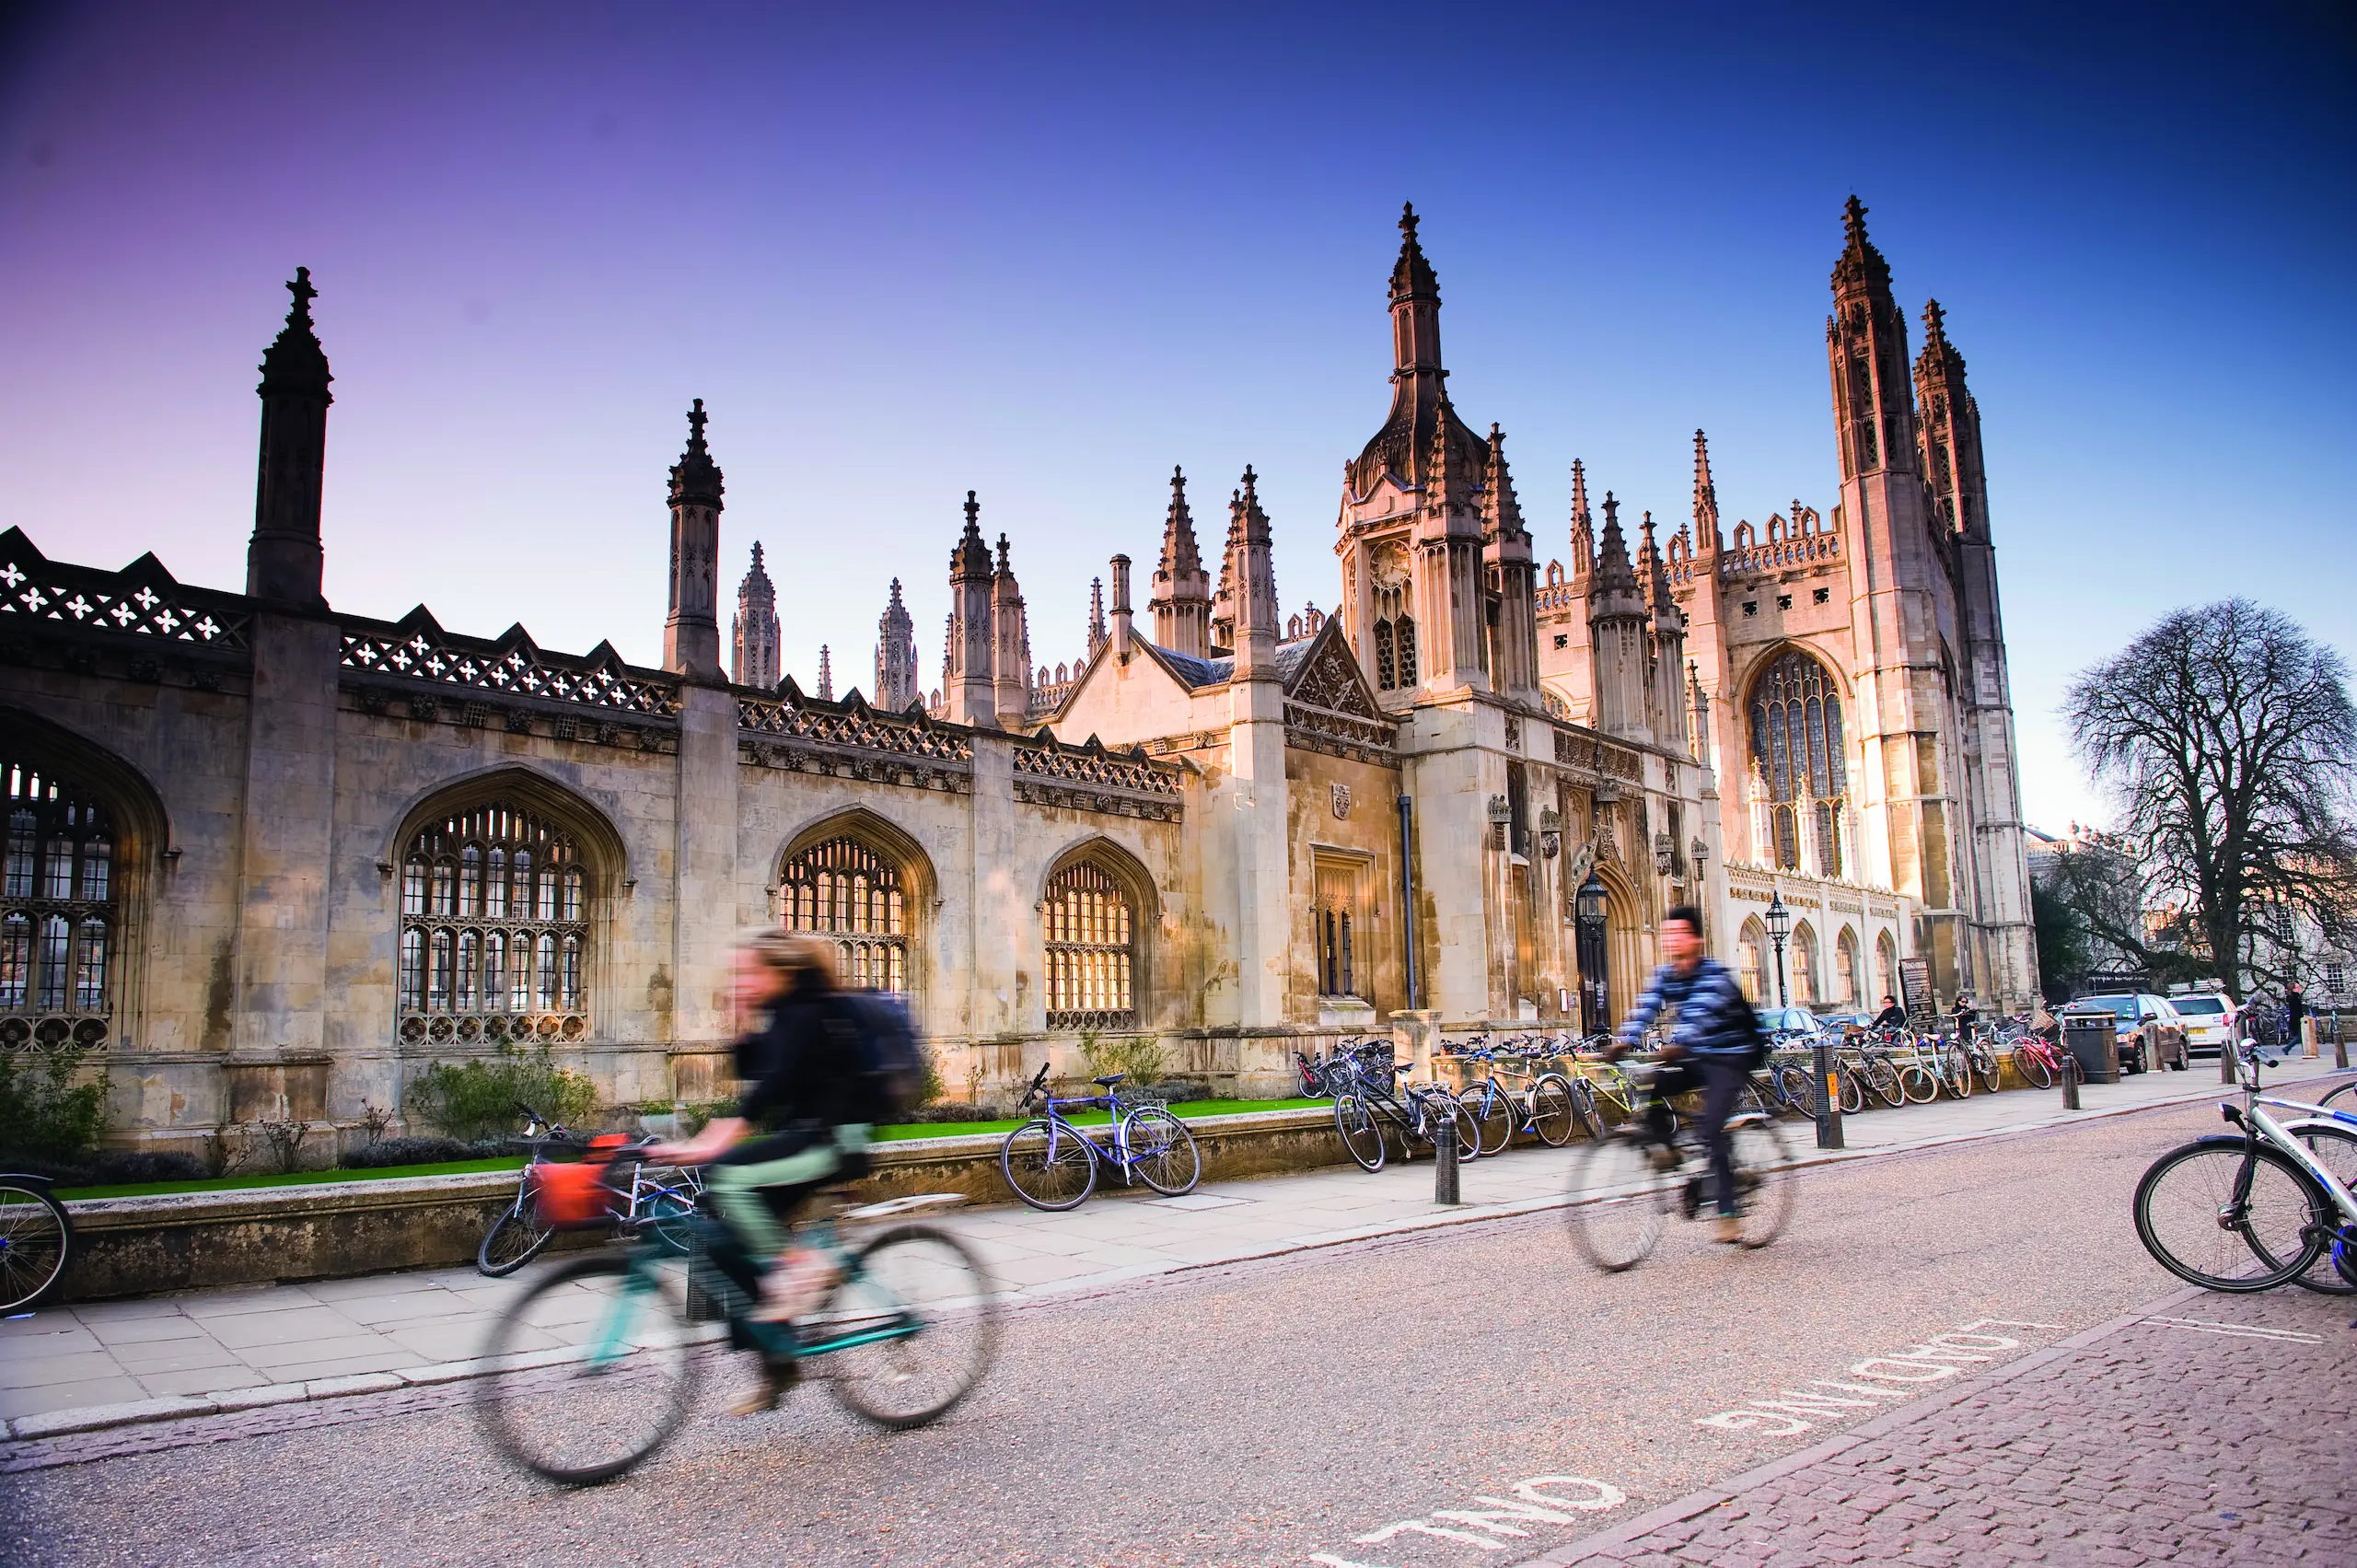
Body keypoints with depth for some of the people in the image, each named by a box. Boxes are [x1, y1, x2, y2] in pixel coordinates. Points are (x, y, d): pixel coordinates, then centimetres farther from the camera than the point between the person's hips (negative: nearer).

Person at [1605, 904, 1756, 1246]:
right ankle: (1670, 1152, 1)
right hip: (1693, 1059, 6)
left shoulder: (1715, 974, -17)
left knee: (1712, 1130, -19)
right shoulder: (1664, 976, 2)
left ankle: (1728, 1214, -11)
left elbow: (1700, 1014, -34)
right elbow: (1645, 1008, -12)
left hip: (1728, 1058, -6)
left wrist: (1678, 1044, -51)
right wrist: (1624, 1042, -29)